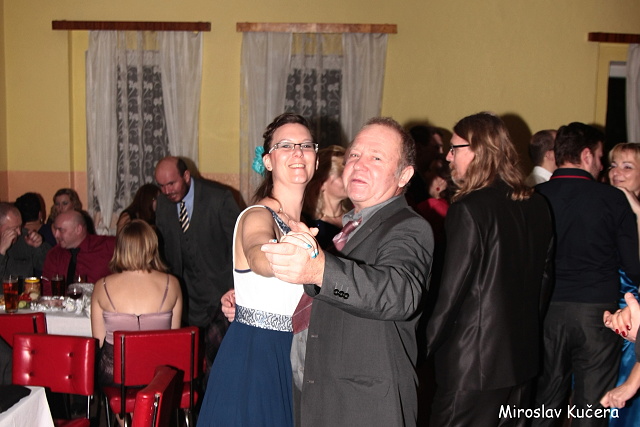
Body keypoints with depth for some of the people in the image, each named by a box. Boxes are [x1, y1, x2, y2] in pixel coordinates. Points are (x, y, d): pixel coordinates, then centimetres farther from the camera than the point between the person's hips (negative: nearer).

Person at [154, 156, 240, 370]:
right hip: (188, 289, 4)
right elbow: (163, 247, 13)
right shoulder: (162, 203, 3)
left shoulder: (218, 197, -13)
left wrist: (234, 286, -9)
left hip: (219, 284, -4)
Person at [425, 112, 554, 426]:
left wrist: (424, 347, -6)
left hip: (473, 363, -8)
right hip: (523, 357, 8)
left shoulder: (469, 210, -17)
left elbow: (450, 292, -17)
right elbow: (543, 276, 14)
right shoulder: (537, 206, 6)